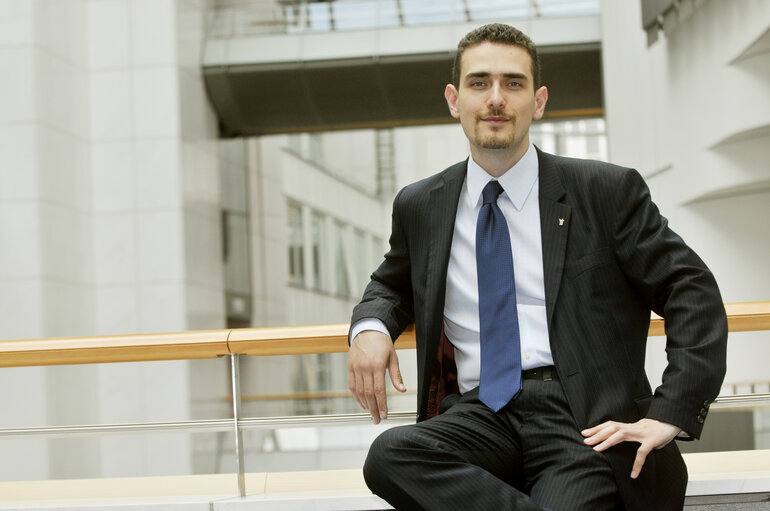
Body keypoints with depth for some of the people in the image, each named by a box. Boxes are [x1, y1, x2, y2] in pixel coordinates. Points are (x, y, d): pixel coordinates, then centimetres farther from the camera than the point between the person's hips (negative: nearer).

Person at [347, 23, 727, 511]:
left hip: (584, 421, -4)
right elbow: (392, 284, 34)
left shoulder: (607, 192, 6)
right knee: (389, 455, -30)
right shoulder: (420, 208, 17)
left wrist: (669, 415, -10)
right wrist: (370, 326, 8)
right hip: (479, 414, 4)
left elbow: (695, 293, 3)